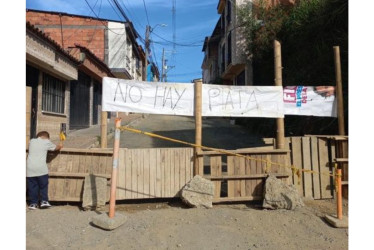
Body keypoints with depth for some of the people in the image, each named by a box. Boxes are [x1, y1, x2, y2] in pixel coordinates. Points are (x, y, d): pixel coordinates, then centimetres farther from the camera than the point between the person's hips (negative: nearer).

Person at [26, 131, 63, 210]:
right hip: (41, 168, -3)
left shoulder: (31, 141, 11)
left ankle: (33, 203, 11)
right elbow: (56, 148, 16)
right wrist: (60, 145, 38)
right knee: (43, 185, 9)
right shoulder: (46, 142, 0)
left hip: (30, 168, 4)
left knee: (32, 186, 8)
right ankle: (44, 201, 6)